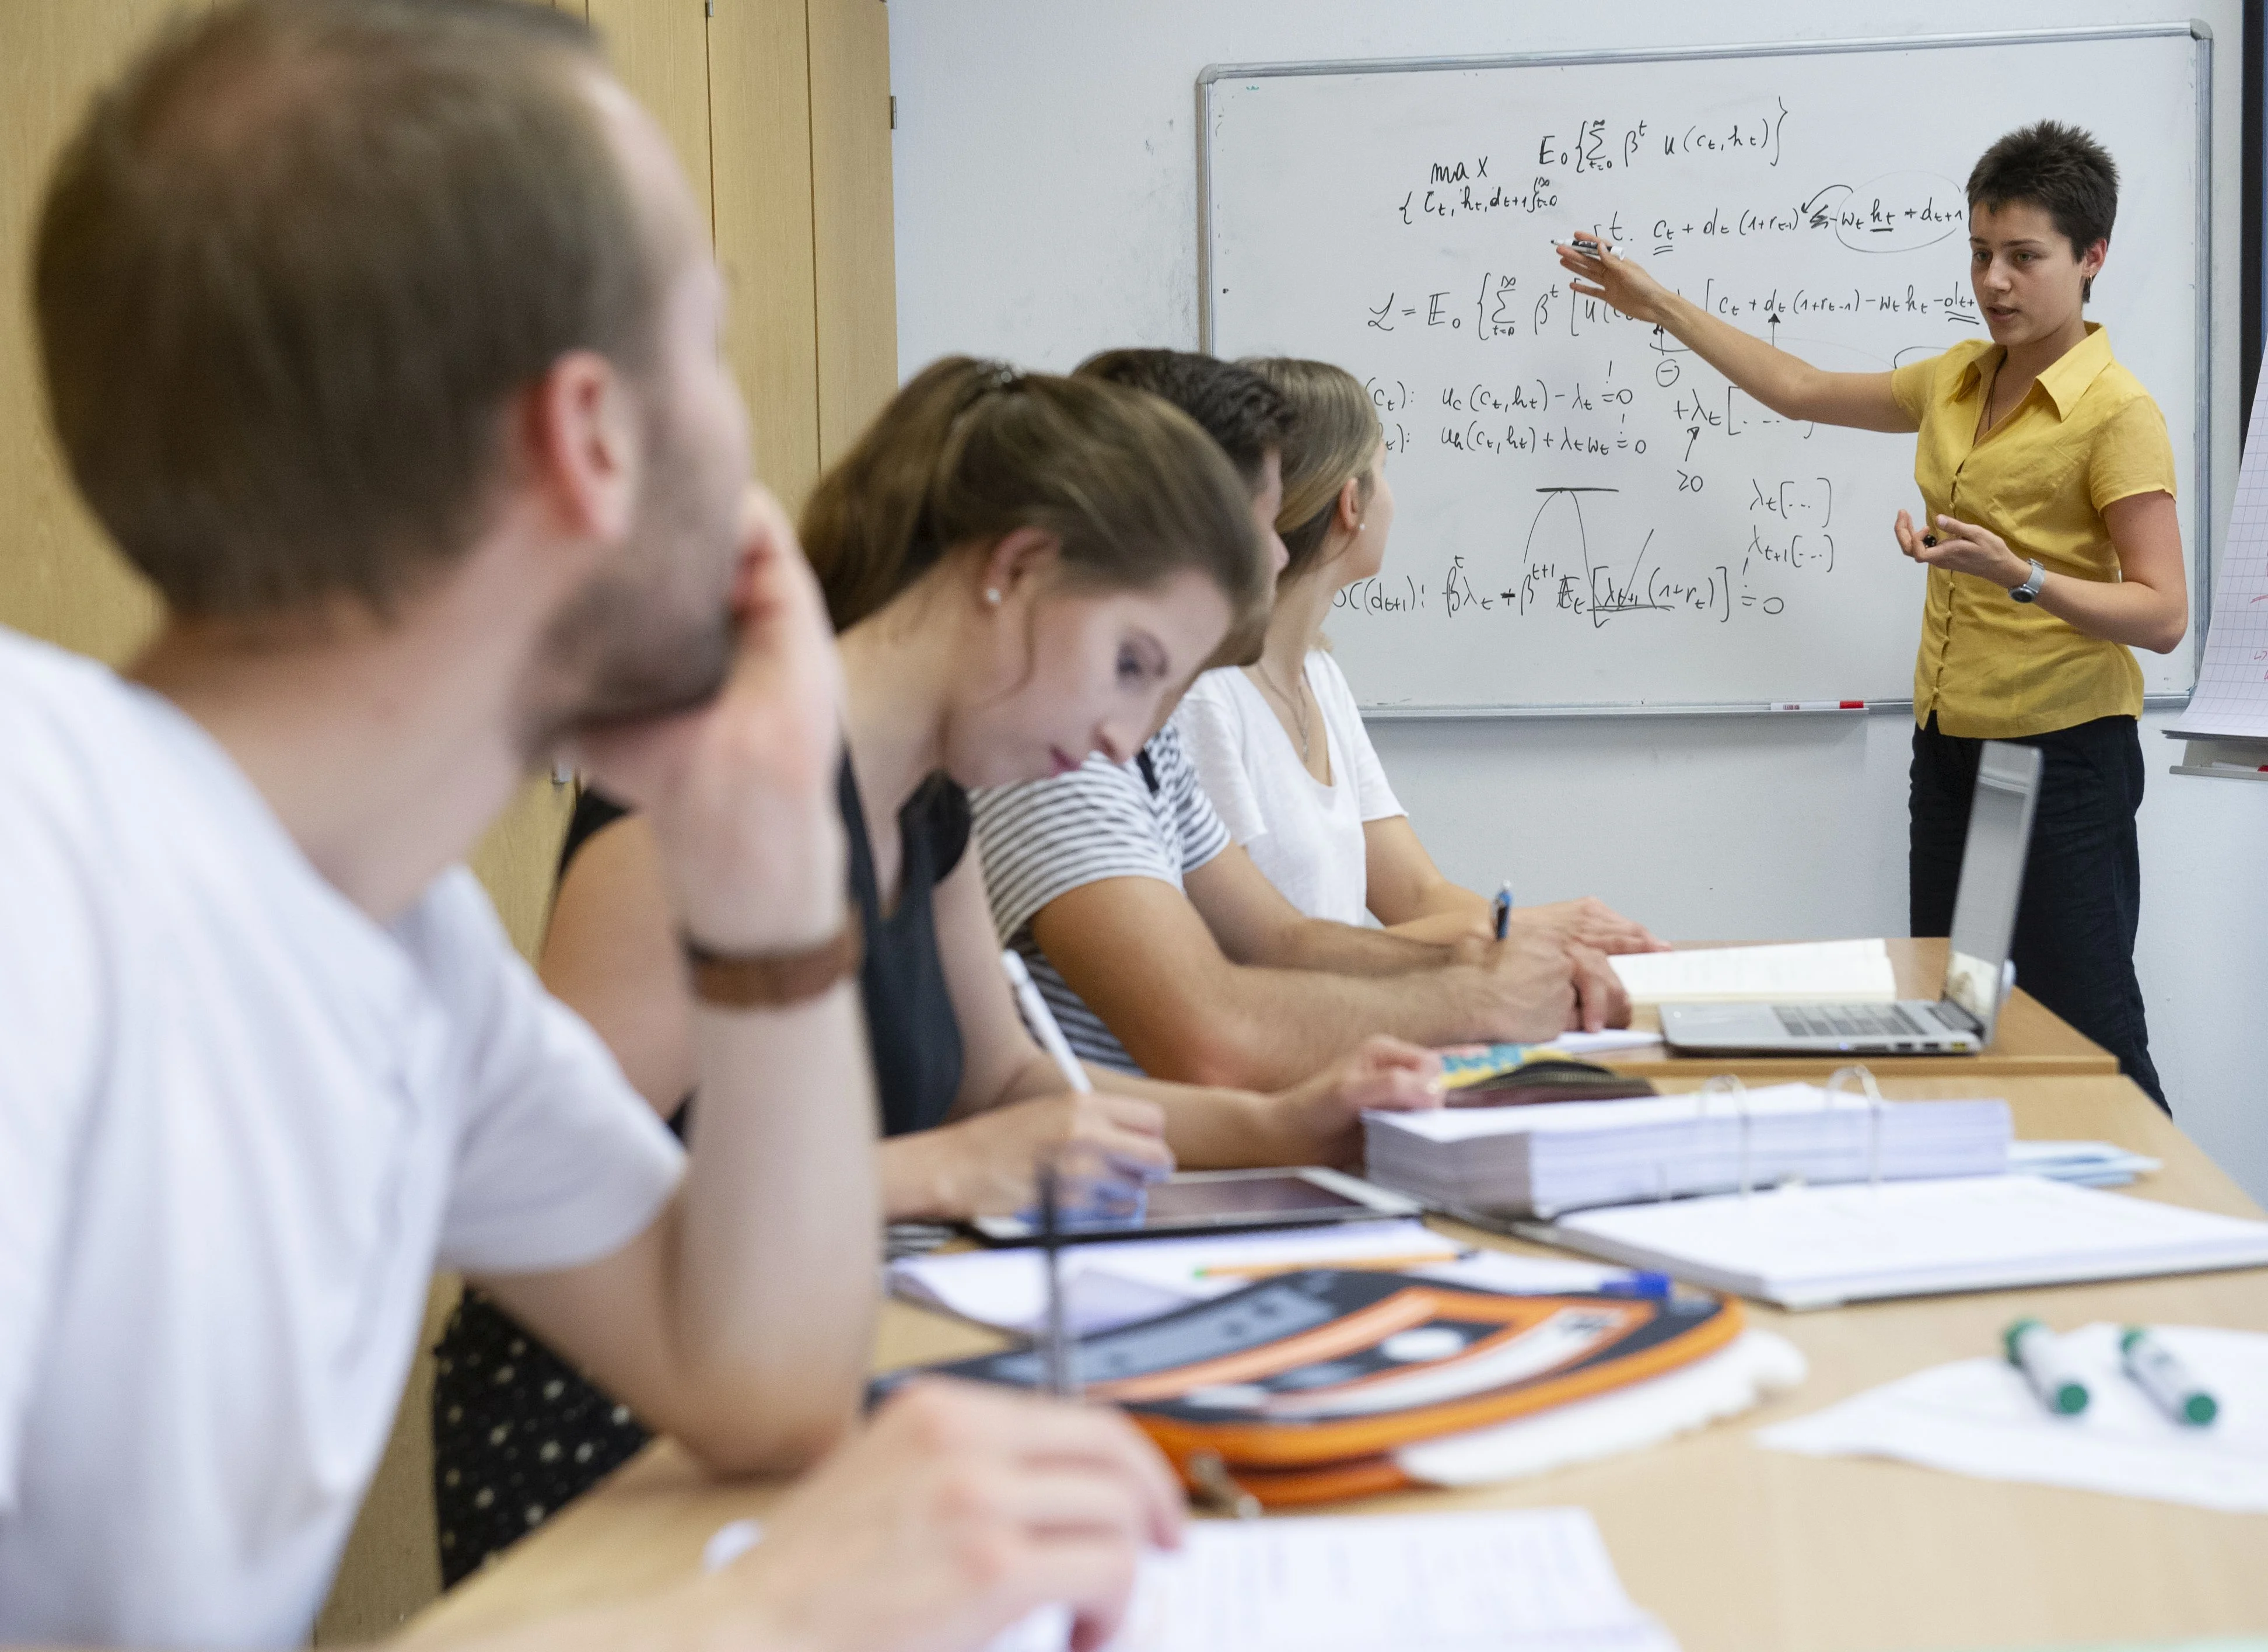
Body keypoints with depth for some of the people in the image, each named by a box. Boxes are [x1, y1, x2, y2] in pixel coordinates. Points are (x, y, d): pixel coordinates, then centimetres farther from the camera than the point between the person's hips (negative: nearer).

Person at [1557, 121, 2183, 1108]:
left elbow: (2163, 616, -16)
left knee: (2087, 1045, -9)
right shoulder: (1959, 380, 11)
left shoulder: (2116, 413, -12)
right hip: (1951, 742, 8)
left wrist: (2018, 577, -30)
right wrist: (1658, 306, 26)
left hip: (2064, 755, -8)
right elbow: (1800, 391, 23)